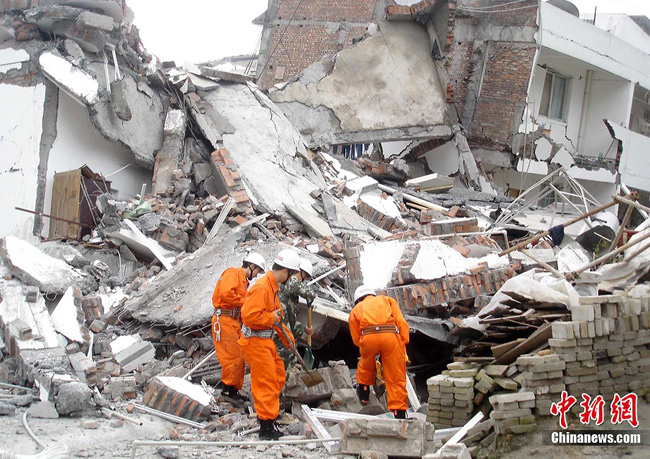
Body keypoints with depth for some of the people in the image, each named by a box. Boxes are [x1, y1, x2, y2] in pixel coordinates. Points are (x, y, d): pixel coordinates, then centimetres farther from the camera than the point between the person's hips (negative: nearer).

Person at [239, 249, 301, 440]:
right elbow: (249, 315, -30)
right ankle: (266, 427, 3)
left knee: (278, 376, 20)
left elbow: (277, 314, 24)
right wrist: (271, 317, -18)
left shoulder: (272, 287, 12)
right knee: (267, 382, -5)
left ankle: (267, 413, 35)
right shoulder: (261, 287, -22)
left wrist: (287, 337, 26)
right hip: (255, 342, -10)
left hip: (265, 341, 10)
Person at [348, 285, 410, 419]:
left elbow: (356, 339, 24)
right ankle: (400, 414, 4)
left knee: (366, 367, 31)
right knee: (396, 378, 5)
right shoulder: (387, 300, 32)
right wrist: (403, 346, 15)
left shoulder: (356, 309, 32)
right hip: (391, 335, 0)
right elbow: (402, 323, 17)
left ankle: (363, 393, 46)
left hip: (368, 337, 0)